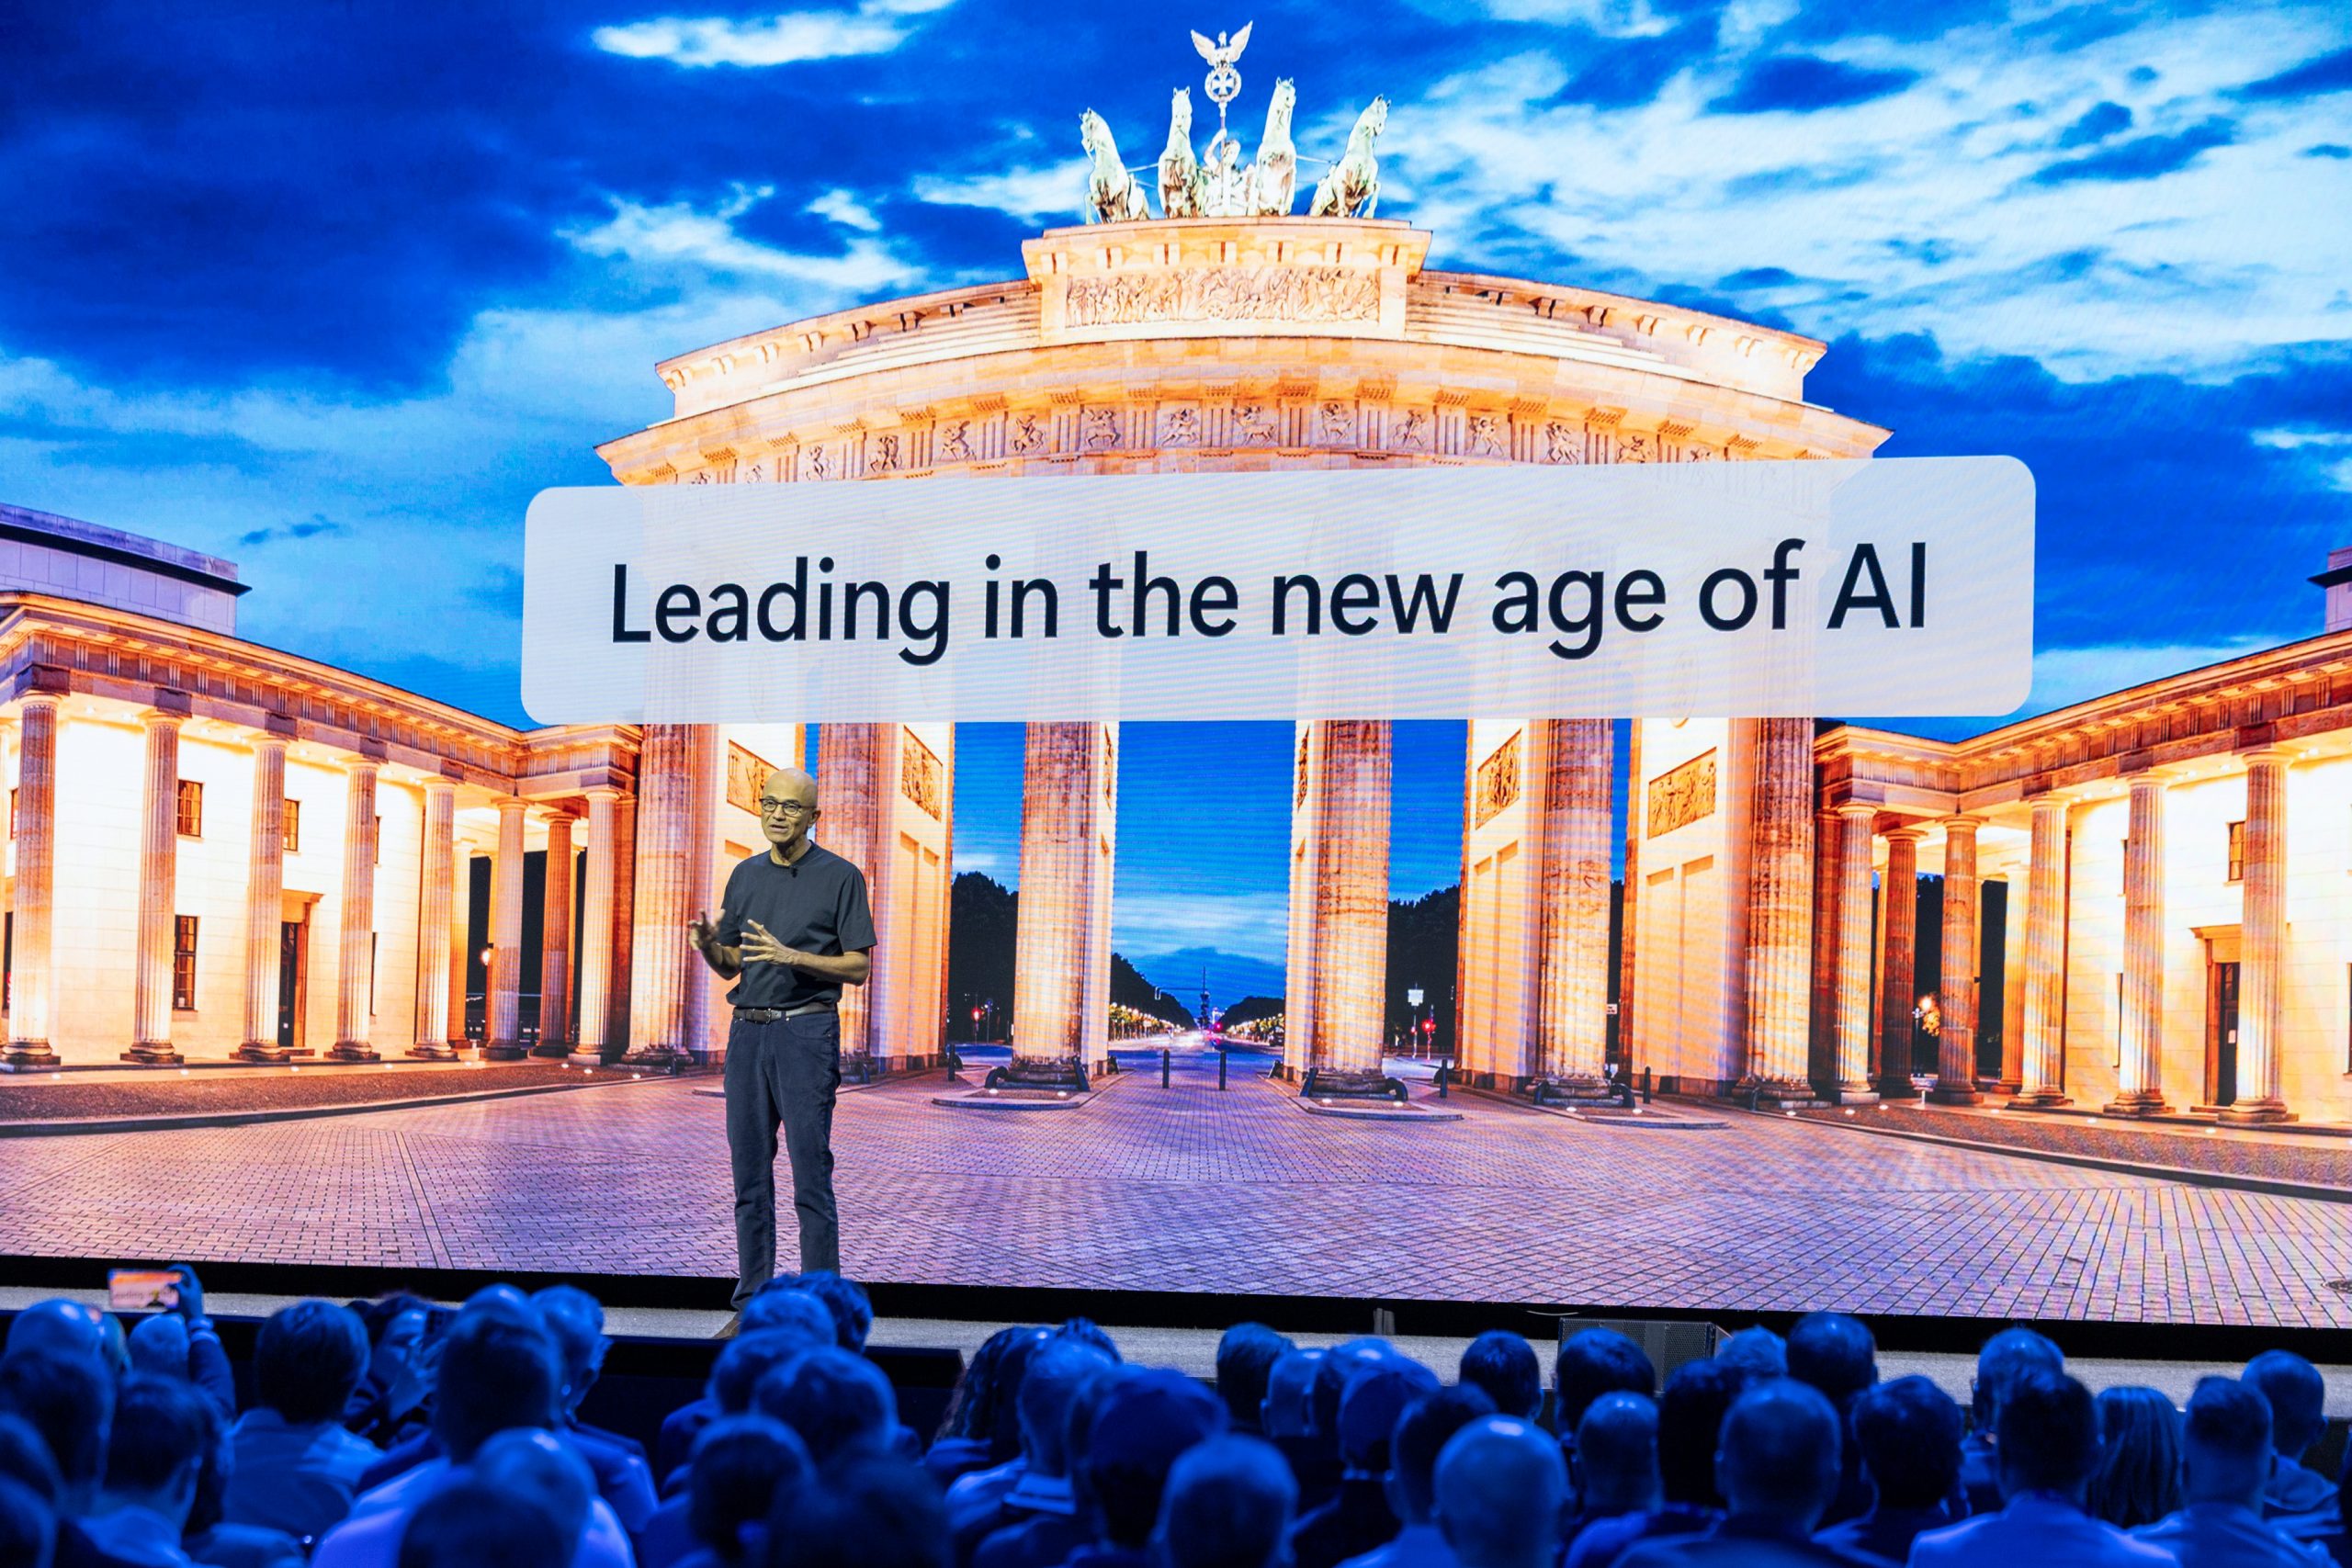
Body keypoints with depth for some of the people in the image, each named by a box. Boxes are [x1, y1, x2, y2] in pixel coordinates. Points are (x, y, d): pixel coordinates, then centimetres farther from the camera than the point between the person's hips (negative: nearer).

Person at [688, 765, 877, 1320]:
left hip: (807, 1031, -5)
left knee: (811, 1179, -6)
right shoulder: (745, 875, 14)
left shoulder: (840, 877, -3)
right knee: (750, 1178, 7)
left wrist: (792, 956, -19)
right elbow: (731, 964, 17)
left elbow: (858, 967, -6)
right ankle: (752, 1304, 15)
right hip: (747, 1030, 5)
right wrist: (707, 945, -6)